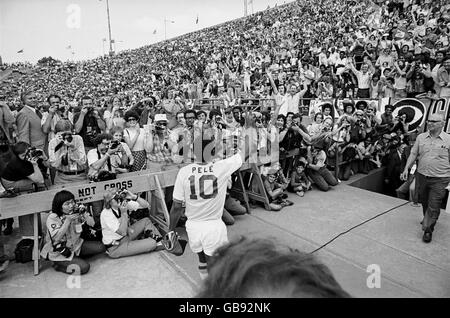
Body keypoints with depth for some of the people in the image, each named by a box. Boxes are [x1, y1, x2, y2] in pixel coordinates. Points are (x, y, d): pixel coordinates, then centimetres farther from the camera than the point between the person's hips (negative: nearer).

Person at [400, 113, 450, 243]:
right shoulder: (421, 137, 2)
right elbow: (413, 154, 5)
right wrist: (406, 169, -4)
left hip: (439, 179, -4)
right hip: (422, 176, 4)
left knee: (433, 207, -1)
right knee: (424, 202, 21)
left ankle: (428, 229, 14)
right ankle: (428, 219, 46)